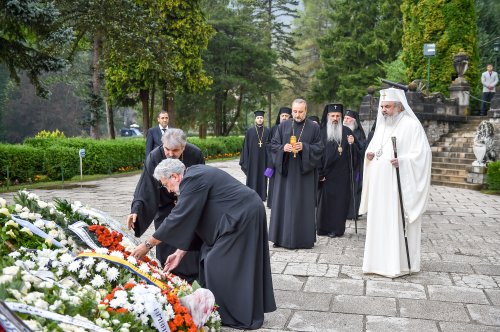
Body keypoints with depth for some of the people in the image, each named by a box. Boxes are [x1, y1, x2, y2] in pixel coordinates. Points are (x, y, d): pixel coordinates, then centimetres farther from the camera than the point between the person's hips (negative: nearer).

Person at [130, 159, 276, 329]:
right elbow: (191, 221, 14)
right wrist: (180, 252, 13)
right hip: (244, 213, 10)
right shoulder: (196, 176, 13)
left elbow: (179, 218, -17)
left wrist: (147, 244, -7)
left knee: (218, 264, -1)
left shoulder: (192, 180, -17)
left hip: (243, 216, -10)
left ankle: (240, 316, 13)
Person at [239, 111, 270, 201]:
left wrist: (269, 159, 1)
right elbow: (246, 145, 0)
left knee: (262, 176, 7)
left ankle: (262, 195, 15)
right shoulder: (250, 130, 1)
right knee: (252, 176, 2)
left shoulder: (267, 131, 5)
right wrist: (245, 159, -5)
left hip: (263, 158, 2)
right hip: (253, 158, -1)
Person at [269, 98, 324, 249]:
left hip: (305, 172, -2)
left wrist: (304, 147, -15)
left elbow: (319, 148, 0)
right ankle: (282, 237, 11)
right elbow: (273, 144, 8)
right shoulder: (283, 126, 8)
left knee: (304, 205, 1)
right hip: (285, 171, 2)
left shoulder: (314, 127, 3)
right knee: (283, 203, 2)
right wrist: (283, 148, -13)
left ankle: (304, 239, 11)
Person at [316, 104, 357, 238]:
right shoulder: (322, 132, 1)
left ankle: (337, 228, 12)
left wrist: (351, 144, -15)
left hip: (342, 174, 1)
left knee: (340, 200, 3)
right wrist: (320, 173, -8)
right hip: (326, 174, -1)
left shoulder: (346, 132, 7)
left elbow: (354, 153, 7)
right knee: (325, 200, 3)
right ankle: (323, 227, 15)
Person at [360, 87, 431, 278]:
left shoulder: (411, 125, -8)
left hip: (398, 185, -7)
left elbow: (423, 153, -12)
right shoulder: (381, 125, 15)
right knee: (378, 222, 10)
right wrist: (369, 154, 3)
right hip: (379, 184, 7)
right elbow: (373, 146, 25)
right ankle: (379, 260, 20)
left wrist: (402, 161, -26)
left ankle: (399, 264, 6)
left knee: (396, 223, -3)